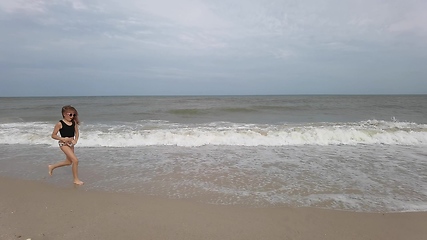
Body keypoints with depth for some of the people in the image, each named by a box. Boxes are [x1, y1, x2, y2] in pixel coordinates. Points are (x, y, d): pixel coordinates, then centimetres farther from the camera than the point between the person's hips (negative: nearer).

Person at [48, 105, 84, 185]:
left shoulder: (74, 122, 0)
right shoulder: (60, 124, -14)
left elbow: (76, 132, 12)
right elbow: (53, 135, -8)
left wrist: (75, 140, -6)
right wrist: (63, 139, -21)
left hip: (71, 144, 7)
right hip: (64, 144, -7)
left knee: (69, 161, 22)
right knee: (75, 160, -15)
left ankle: (52, 167, 46)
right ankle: (76, 179, 0)